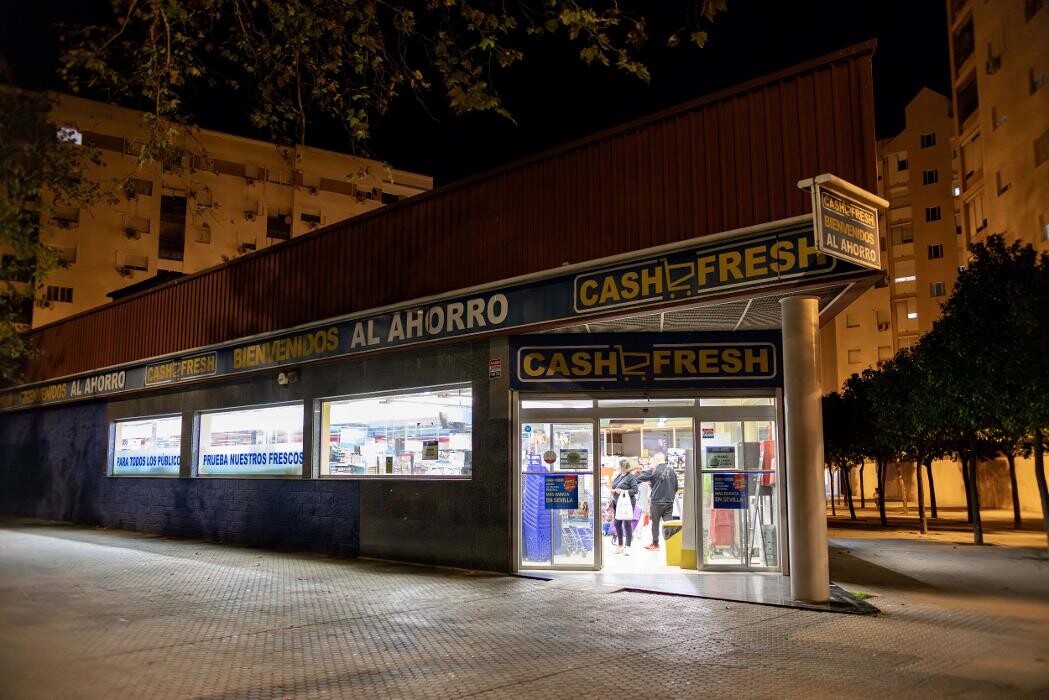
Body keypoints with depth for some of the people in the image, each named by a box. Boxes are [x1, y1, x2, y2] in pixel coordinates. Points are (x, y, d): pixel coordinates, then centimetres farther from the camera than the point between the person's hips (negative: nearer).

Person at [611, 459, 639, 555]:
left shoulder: (631, 477, -8)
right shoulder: (618, 476, 14)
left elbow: (635, 490, -12)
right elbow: (613, 487, 23)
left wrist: (624, 491, -20)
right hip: (618, 503, 8)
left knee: (627, 524, -5)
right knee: (617, 524, 10)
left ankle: (628, 547, 3)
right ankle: (620, 546, 22)